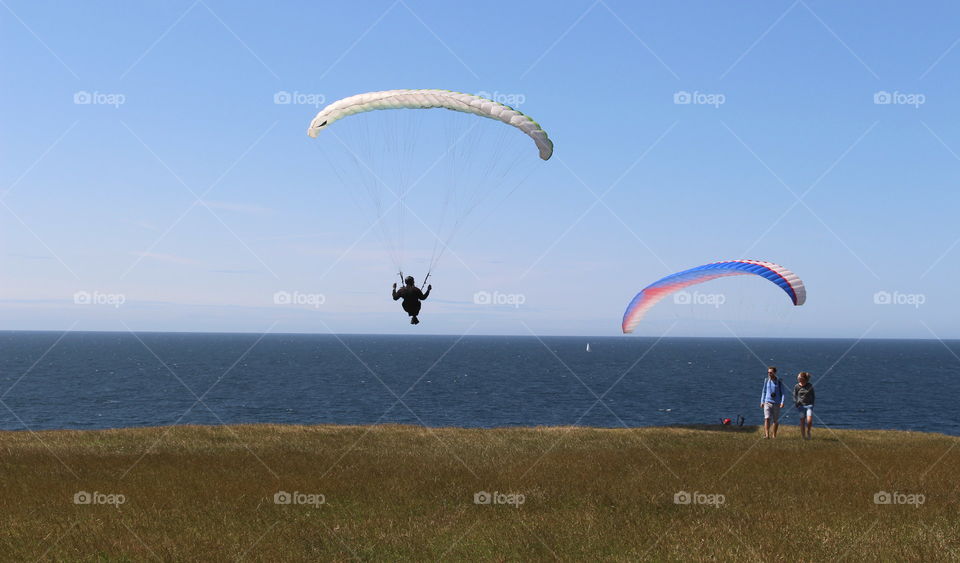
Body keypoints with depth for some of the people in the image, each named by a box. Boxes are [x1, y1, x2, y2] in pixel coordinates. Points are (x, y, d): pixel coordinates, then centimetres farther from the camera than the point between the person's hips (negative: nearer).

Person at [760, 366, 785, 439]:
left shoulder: (779, 382, -1)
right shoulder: (766, 381, 6)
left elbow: (782, 393, 1)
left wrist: (782, 402, -10)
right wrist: (762, 401, 12)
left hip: (776, 403, -1)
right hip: (767, 402, 1)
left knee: (776, 420, 7)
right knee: (767, 418, -15)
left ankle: (774, 435, 20)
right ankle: (767, 435, -21)